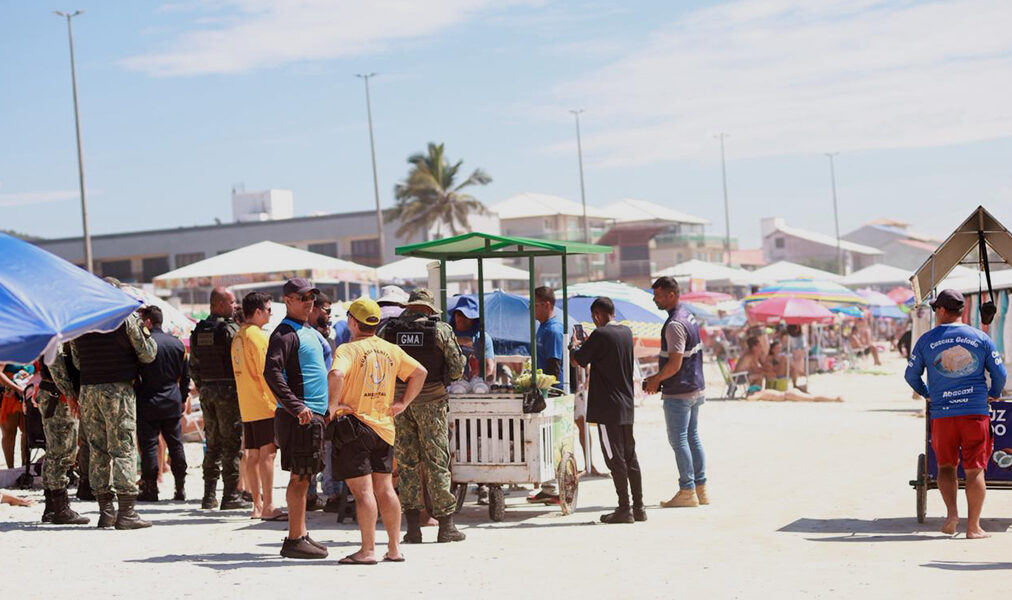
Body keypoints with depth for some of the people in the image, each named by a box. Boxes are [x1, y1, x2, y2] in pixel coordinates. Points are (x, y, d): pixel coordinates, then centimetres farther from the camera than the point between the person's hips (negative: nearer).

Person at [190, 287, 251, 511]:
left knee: (212, 443, 13)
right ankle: (231, 496, -2)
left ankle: (209, 495, 13)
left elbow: (193, 365, 13)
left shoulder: (198, 331, 9)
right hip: (228, 389, -7)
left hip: (207, 391, 7)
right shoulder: (230, 329, -12)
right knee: (232, 444, -2)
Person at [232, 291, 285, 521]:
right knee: (267, 453, -8)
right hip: (264, 405, -9)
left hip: (246, 406, 9)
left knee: (253, 455, 9)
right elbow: (266, 371, -17)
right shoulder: (257, 335, -13)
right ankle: (268, 507, -10)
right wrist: (277, 400, -12)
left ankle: (257, 505, 13)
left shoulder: (238, 336, 15)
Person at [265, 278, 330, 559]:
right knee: (299, 477, -8)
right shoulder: (284, 334, -11)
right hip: (300, 417, -10)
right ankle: (294, 540, -6)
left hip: (313, 414, 10)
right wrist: (296, 406, -28)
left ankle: (301, 534, 21)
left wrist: (329, 405, 23)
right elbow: (272, 373, -22)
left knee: (303, 476, 14)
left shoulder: (309, 332, 19)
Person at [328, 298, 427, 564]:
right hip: (384, 427, 6)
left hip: (353, 425, -6)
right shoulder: (392, 350, 9)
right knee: (384, 488, 11)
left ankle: (367, 550, -4)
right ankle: (394, 548, 14)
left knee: (362, 490, -5)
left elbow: (337, 374, -29)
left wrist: (332, 405, -18)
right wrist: (403, 402, 13)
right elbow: (420, 372, 13)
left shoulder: (349, 349, -10)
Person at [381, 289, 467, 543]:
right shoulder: (441, 330, -3)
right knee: (436, 460, 4)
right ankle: (446, 526, 5)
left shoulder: (388, 330, 3)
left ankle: (413, 527, 6)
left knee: (406, 461, 7)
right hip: (431, 401, -2)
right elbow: (457, 369, -3)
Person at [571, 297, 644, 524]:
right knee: (630, 456, 11)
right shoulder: (627, 332, 9)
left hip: (607, 407, -7)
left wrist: (575, 345, 13)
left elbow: (577, 361, -6)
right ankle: (639, 507, 14)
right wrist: (588, 343, 29)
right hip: (626, 405, 7)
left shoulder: (600, 335, -14)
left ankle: (624, 509, -1)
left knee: (615, 459, -3)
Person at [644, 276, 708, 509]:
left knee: (679, 441, -3)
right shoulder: (688, 316, 11)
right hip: (695, 388, 10)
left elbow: (675, 363, -24)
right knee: (692, 438, 14)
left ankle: (687, 492, 1)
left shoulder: (675, 324, -21)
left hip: (678, 393, -10)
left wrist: (656, 379, -9)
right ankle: (700, 489, 18)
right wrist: (658, 377, 15)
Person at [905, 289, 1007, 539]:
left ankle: (951, 511, -4)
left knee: (946, 466, 16)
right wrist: (994, 394, 24)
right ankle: (973, 527, 2)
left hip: (941, 413, 0)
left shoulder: (926, 340, 1)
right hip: (976, 412, 0)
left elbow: (911, 374, 7)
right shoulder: (980, 338, 2)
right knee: (975, 469, 3)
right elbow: (1000, 373, 4)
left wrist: (926, 393, 26)